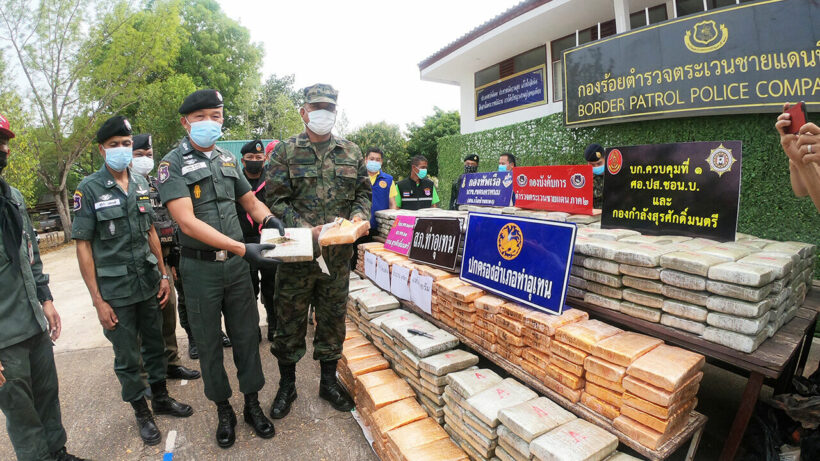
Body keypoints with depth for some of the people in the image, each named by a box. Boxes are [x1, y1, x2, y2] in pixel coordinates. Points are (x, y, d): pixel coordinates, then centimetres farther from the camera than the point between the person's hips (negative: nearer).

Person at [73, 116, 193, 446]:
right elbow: (83, 246, -8)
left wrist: (164, 275, 7)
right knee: (127, 357, 10)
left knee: (155, 345, 16)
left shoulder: (140, 184, 5)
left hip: (149, 282, 4)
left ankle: (161, 397, 35)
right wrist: (98, 300, -11)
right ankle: (141, 411, 29)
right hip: (115, 291, -4)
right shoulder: (88, 189, -8)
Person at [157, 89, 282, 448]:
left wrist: (268, 219, -9)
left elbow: (250, 200, 15)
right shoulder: (173, 163, -8)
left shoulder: (228, 159, 8)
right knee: (209, 341, 12)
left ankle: (252, 404, 29)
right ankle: (223, 409, 31)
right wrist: (242, 247, -29)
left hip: (236, 264, 4)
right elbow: (187, 221, -20)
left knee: (246, 334, 11)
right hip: (201, 267, -4)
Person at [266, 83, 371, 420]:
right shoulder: (285, 151, 0)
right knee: (290, 320, 10)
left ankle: (328, 381, 35)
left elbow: (364, 192, 13)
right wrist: (305, 228, -19)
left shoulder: (351, 152, 9)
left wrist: (359, 214, -8)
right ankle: (287, 385, 32)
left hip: (338, 254, 3)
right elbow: (276, 200, -5)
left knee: (333, 318, 14)